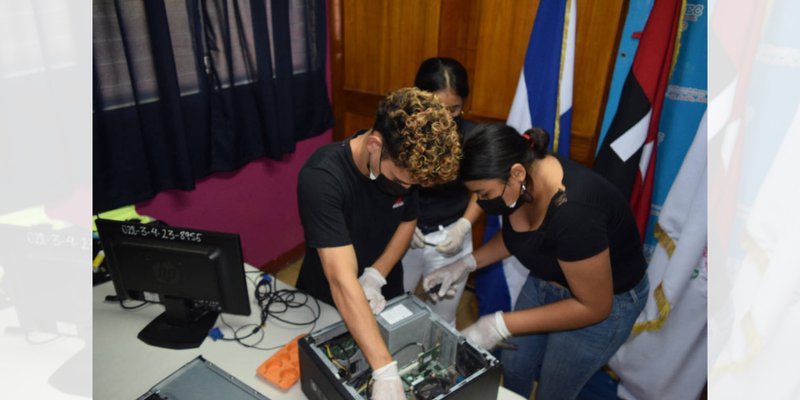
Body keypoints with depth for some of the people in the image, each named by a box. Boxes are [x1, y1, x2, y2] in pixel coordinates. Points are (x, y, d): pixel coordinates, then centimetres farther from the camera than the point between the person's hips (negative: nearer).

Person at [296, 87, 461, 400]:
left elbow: (408, 221, -3)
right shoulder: (322, 178, -37)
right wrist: (385, 372, -47)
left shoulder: (401, 165, -19)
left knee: (396, 349, 26)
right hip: (327, 303, -4)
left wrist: (376, 276, -18)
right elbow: (342, 280, -43)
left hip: (385, 295, 5)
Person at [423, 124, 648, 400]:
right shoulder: (523, 181, -16)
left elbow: (594, 306, -27)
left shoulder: (574, 212, -39)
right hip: (546, 282, 7)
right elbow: (516, 235, 6)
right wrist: (467, 264, -7)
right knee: (513, 372, 18)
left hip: (605, 302, -6)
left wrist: (502, 325, -28)